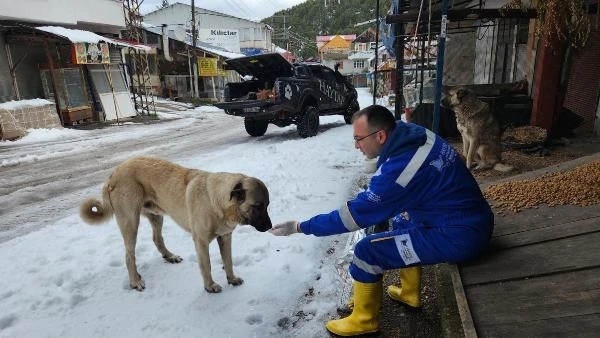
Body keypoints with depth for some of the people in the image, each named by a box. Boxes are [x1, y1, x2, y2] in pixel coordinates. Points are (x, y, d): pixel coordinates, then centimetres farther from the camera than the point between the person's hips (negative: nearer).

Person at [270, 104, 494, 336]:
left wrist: (300, 227, -12)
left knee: (367, 251, -10)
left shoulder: (399, 169, -26)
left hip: (460, 236, -9)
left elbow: (354, 214, -20)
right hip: (472, 218, 10)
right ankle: (409, 293, 37)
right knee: (401, 220, 28)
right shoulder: (415, 133, -1)